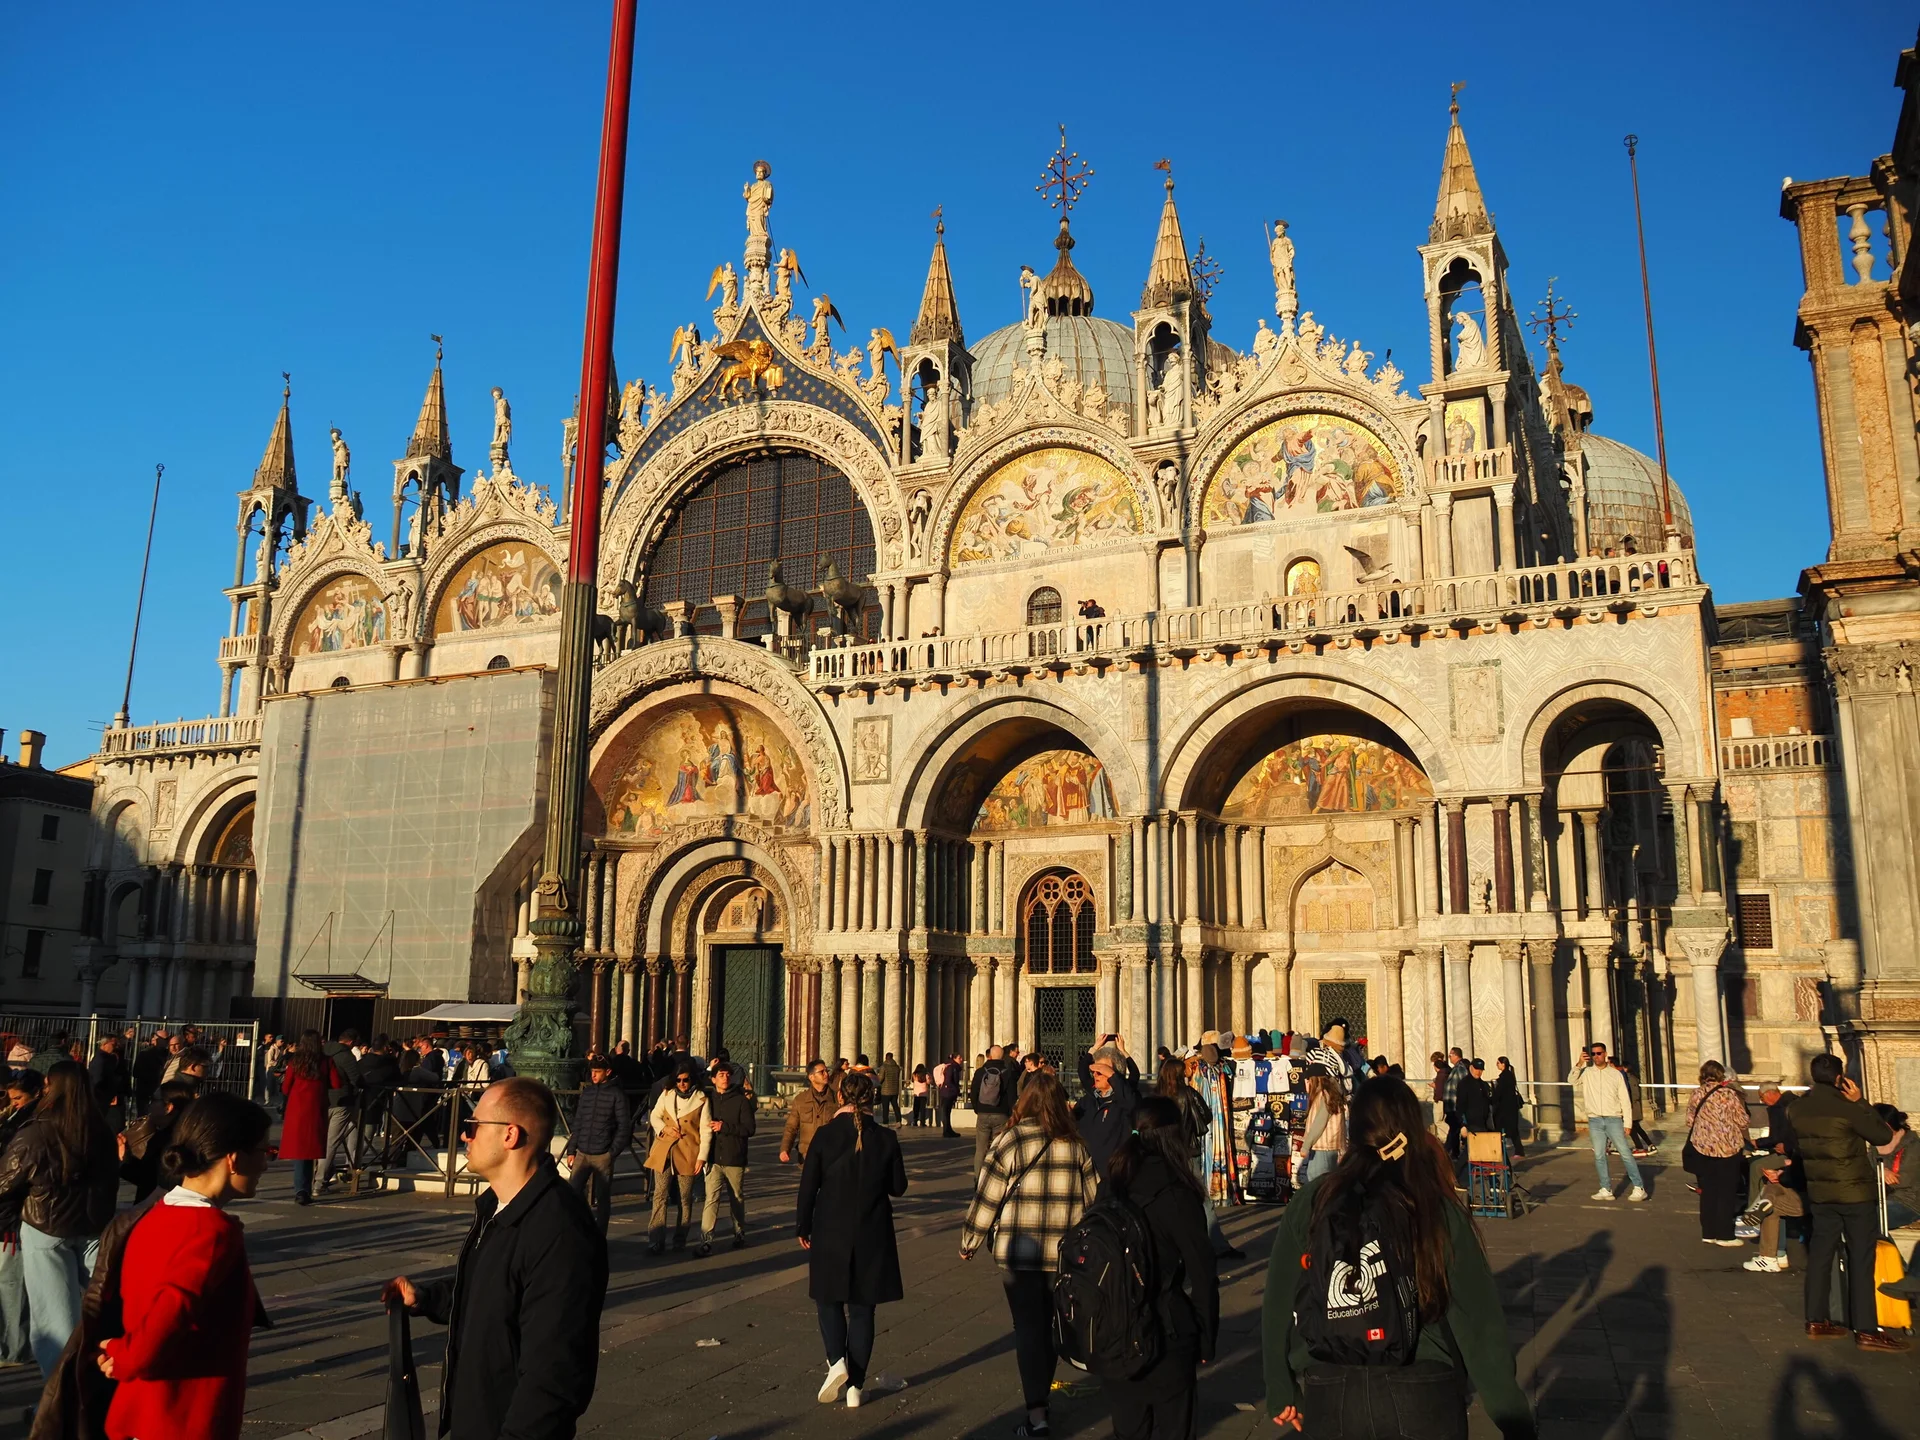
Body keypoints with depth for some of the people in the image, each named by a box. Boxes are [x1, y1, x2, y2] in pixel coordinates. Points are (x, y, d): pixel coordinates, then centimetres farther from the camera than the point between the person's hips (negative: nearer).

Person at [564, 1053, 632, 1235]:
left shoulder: (617, 1094, -4)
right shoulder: (586, 1092, 10)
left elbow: (624, 1126, -6)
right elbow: (577, 1122, 14)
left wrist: (613, 1152, -9)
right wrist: (571, 1150, 10)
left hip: (603, 1155, -4)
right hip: (582, 1153, 4)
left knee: (602, 1197, 2)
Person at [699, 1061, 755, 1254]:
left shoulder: (741, 1100, -2)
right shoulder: (709, 1099, 6)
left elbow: (749, 1129, -9)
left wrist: (724, 1127, -16)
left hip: (735, 1158, -1)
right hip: (714, 1158, 1)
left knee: (737, 1199, 14)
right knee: (711, 1198, -11)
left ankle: (739, 1233, 31)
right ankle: (706, 1240, -12)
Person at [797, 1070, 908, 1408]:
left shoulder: (824, 1135, -10)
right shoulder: (886, 1138, -8)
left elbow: (809, 1185, -6)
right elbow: (898, 1187, 1)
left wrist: (803, 1226, 6)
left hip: (830, 1232, -1)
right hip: (872, 1236, 1)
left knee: (829, 1298, 17)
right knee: (862, 1307, 11)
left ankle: (836, 1361, -4)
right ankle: (856, 1385, 14)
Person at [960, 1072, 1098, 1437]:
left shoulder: (1011, 1142, -8)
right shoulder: (1076, 1146, 2)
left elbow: (986, 1196, -6)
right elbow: (1095, 1197, 8)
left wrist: (969, 1242, 5)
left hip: (1020, 1252, -3)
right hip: (1065, 1254, 3)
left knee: (1028, 1328, 3)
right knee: (1050, 1326, 17)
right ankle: (1040, 1396, 30)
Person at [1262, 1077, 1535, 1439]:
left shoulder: (1310, 1204, -6)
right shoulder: (1439, 1209, -8)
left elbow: (1278, 1306, 0)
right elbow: (1480, 1320, -7)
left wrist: (1281, 1392, 13)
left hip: (1328, 1396, 1)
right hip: (1423, 1396, 0)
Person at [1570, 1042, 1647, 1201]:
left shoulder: (1615, 1073, 5)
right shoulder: (1586, 1072, 6)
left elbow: (1625, 1099, 5)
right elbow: (1571, 1081, -10)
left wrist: (1627, 1123, 0)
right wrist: (1579, 1064, -20)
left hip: (1613, 1119, -1)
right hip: (1595, 1121, 1)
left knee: (1625, 1153, -4)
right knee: (1599, 1156, 3)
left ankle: (1639, 1188, 1)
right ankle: (1606, 1189, 9)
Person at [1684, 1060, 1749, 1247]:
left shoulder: (1695, 1095, 1)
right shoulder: (1729, 1094, -11)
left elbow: (1690, 1122, 6)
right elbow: (1742, 1121, -6)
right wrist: (1743, 1137, 15)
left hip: (1702, 1148, 4)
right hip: (1727, 1148, -4)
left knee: (1707, 1191, 12)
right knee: (1726, 1193, 6)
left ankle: (1708, 1233, 16)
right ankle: (1724, 1235, 9)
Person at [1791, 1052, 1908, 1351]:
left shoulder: (1797, 1108, 1)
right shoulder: (1845, 1107, -19)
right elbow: (1883, 1136, -9)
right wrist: (1860, 1102, -6)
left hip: (1819, 1192, 6)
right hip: (1856, 1192, -6)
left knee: (1820, 1252, 12)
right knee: (1861, 1260, 0)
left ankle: (1817, 1320, 17)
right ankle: (1866, 1331, 3)